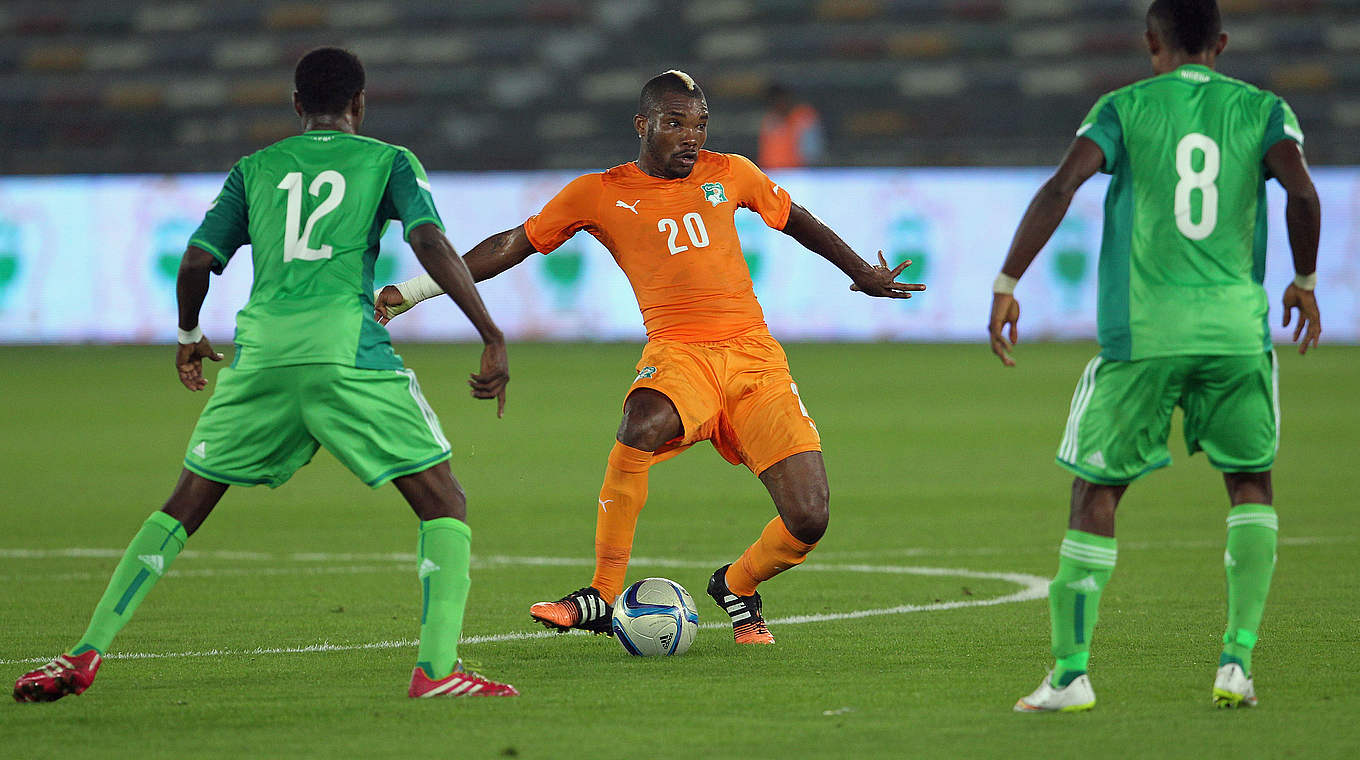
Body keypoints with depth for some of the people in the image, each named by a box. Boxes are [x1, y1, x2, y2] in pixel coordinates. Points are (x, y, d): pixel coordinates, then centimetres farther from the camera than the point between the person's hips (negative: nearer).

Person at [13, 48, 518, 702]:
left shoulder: (255, 170, 21)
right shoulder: (387, 161, 14)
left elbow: (196, 262, 15)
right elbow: (431, 243, -2)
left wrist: (189, 338, 34)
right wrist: (493, 340, -3)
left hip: (261, 351, 3)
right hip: (348, 348, -3)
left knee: (184, 505, 16)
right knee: (444, 503, 3)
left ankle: (84, 655, 11)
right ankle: (436, 668, -16)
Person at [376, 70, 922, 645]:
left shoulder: (729, 174, 14)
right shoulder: (600, 194, 8)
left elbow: (797, 221, 30)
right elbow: (513, 246, 12)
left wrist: (863, 273, 40)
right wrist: (415, 290, 7)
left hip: (755, 354, 2)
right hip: (677, 353, -2)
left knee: (808, 522, -11)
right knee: (640, 428, -39)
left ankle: (735, 587, 23)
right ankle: (602, 597, -28)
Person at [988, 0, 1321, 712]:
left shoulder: (1125, 108, 6)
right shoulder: (1260, 110, 8)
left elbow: (1061, 186, -8)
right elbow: (1301, 192, -8)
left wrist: (1006, 285, -7)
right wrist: (1304, 281, 7)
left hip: (1142, 333, -1)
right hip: (1235, 329, 1)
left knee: (1096, 492, 7)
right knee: (1251, 486, 18)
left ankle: (1070, 672, 1)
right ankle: (1237, 660, 4)